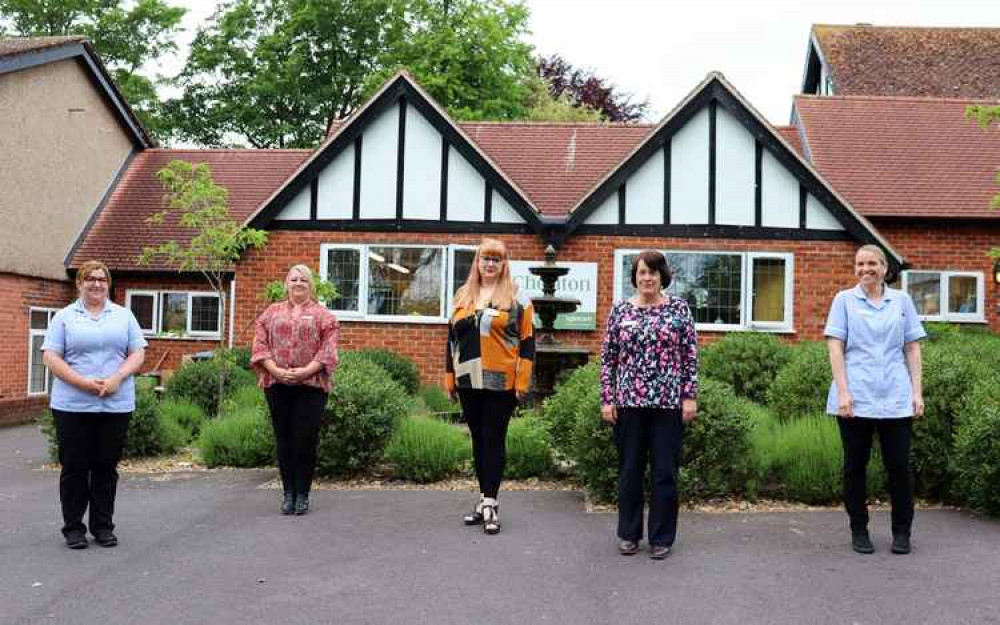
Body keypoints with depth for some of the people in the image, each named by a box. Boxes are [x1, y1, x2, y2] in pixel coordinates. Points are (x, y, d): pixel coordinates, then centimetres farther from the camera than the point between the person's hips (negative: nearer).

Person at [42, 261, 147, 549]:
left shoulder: (124, 315, 11)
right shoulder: (64, 317, 5)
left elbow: (137, 353, 6)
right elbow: (51, 357, -3)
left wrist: (117, 378, -11)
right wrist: (83, 382, -15)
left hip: (116, 405, 2)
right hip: (72, 405, -1)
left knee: (107, 467, 7)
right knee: (74, 467, 4)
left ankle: (103, 526, 17)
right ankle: (73, 527, 14)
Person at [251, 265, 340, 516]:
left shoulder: (323, 315, 7)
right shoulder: (271, 312, 14)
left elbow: (328, 350, -2)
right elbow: (260, 345, 5)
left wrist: (306, 371, -15)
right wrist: (275, 370, -10)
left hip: (311, 385, -2)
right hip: (277, 385, 2)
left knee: (305, 440, -2)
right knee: (284, 440, 6)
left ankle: (302, 494, 8)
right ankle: (288, 492, 15)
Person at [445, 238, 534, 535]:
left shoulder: (516, 297, -1)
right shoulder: (463, 296, 13)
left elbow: (527, 341, -4)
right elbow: (452, 339, 16)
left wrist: (522, 383, -10)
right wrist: (449, 378, 13)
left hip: (501, 382, -5)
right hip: (469, 381, 5)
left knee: (494, 441, 0)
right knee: (478, 440, 11)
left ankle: (490, 503, 5)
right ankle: (485, 498, 21)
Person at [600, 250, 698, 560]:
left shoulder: (679, 308, 3)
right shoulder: (620, 310, 6)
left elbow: (691, 355, 2)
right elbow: (608, 357, 6)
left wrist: (690, 396, -5)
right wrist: (607, 399, 1)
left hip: (668, 403, -1)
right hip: (629, 402, 1)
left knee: (665, 472, 4)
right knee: (629, 470, 9)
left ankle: (661, 537, 16)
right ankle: (628, 534, 22)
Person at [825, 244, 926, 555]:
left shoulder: (902, 301, 10)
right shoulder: (844, 300, 5)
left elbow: (912, 348, 10)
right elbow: (835, 347, 0)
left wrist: (917, 391, 2)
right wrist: (843, 392, -9)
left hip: (896, 398, 1)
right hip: (855, 397, -1)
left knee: (899, 465, 2)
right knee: (855, 466, 6)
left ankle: (901, 532, 15)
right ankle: (859, 531, 16)